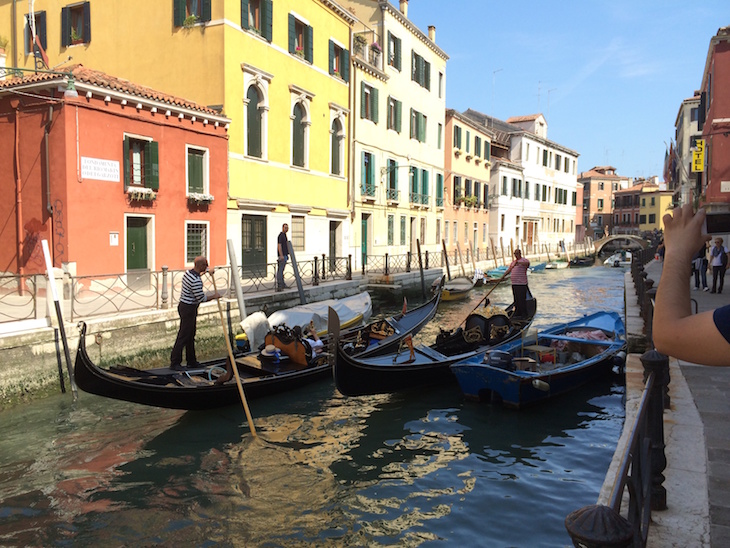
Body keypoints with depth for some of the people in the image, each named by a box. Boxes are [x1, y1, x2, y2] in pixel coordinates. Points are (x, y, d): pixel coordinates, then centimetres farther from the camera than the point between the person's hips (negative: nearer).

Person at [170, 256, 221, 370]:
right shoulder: (196, 280, -25)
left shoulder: (188, 272, 6)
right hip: (188, 309, -10)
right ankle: (174, 363, 3)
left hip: (184, 305, 10)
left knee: (191, 336, 15)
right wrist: (214, 296, -7)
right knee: (183, 336, -3)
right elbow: (201, 298, -21)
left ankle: (191, 361, 24)